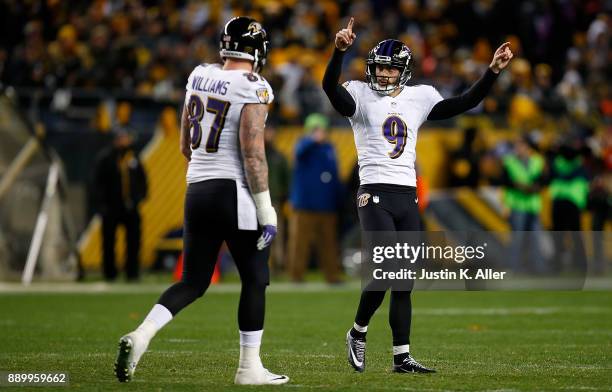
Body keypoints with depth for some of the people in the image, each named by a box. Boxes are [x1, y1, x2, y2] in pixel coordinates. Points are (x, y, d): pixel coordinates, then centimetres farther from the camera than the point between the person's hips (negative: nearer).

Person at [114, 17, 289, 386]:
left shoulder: (200, 77, 8)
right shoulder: (252, 90, -12)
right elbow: (253, 154, -17)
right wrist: (266, 212, -12)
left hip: (197, 191, 6)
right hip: (235, 193, -6)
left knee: (193, 282, 12)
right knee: (256, 280, 8)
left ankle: (141, 336, -8)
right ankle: (250, 367, 11)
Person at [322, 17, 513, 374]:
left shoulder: (419, 97, 11)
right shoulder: (361, 95, -1)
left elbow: (465, 103, 11)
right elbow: (331, 87, -20)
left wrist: (493, 71, -1)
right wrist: (340, 51, -37)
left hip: (407, 197, 5)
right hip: (375, 194, -5)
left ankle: (402, 356, 8)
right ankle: (358, 332, 9)